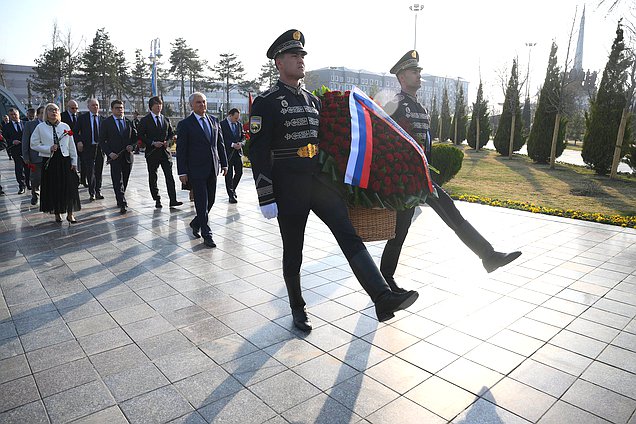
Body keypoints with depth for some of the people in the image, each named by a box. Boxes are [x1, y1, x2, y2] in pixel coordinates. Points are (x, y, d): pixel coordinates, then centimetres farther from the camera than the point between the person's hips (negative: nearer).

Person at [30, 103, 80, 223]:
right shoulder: (40, 127, 2)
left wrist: (74, 161, 3)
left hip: (65, 160, 1)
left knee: (69, 187, -2)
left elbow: (71, 145, 7)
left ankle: (70, 213, 8)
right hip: (49, 161, -1)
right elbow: (34, 144, 3)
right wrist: (49, 149, -12)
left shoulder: (65, 126, 6)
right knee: (53, 188, 4)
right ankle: (57, 213, 17)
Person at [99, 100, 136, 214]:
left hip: (127, 156, 4)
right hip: (114, 156, -4)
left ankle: (120, 200, 28)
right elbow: (102, 141, 0)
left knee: (125, 181, 11)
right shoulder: (106, 123, 1)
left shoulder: (128, 122, 11)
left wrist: (131, 145, -3)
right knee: (118, 181, -9)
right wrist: (109, 153, -14)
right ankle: (122, 204, -12)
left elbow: (135, 136, 17)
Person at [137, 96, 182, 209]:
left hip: (165, 151, 2)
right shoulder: (145, 120, 1)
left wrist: (167, 141, -2)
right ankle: (157, 200, 14)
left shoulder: (166, 120, 13)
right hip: (152, 152, -2)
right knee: (152, 177, 4)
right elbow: (140, 136, -3)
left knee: (170, 176, -7)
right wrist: (153, 143, -15)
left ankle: (173, 200, -9)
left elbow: (171, 134, 18)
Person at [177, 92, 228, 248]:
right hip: (196, 170, -5)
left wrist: (224, 163, 10)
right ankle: (206, 235, 5)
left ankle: (196, 223, 34)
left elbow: (220, 144, 15)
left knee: (210, 200, 11)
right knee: (202, 203, -3)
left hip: (212, 169, 5)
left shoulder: (214, 121, 12)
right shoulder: (185, 124, -4)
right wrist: (182, 172, -10)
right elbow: (181, 150, -6)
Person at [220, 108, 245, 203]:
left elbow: (243, 137, 14)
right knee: (229, 174, 0)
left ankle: (232, 189, 30)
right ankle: (231, 195, 7)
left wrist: (241, 143, -8)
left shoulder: (239, 124, 12)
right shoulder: (222, 124, -6)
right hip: (228, 152, -5)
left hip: (238, 152, 5)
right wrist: (232, 145, -18)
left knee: (239, 172, 6)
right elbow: (221, 139, -12)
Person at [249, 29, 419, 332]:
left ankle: (383, 299, -11)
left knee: (350, 235, -7)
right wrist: (266, 198, -15)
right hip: (288, 187, -5)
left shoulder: (312, 100, 16)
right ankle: (298, 310, 24)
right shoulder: (266, 103, -4)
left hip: (319, 180, 5)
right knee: (293, 251, 7)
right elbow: (258, 152, -10)